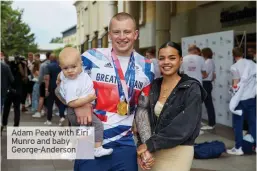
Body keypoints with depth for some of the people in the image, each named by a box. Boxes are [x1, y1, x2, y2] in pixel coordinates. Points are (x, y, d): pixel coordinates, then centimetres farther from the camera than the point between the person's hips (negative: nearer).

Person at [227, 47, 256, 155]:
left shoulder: (234, 67, -10)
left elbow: (236, 84, -11)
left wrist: (233, 88, 5)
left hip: (241, 98, -5)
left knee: (238, 124, 3)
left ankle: (238, 148, 5)